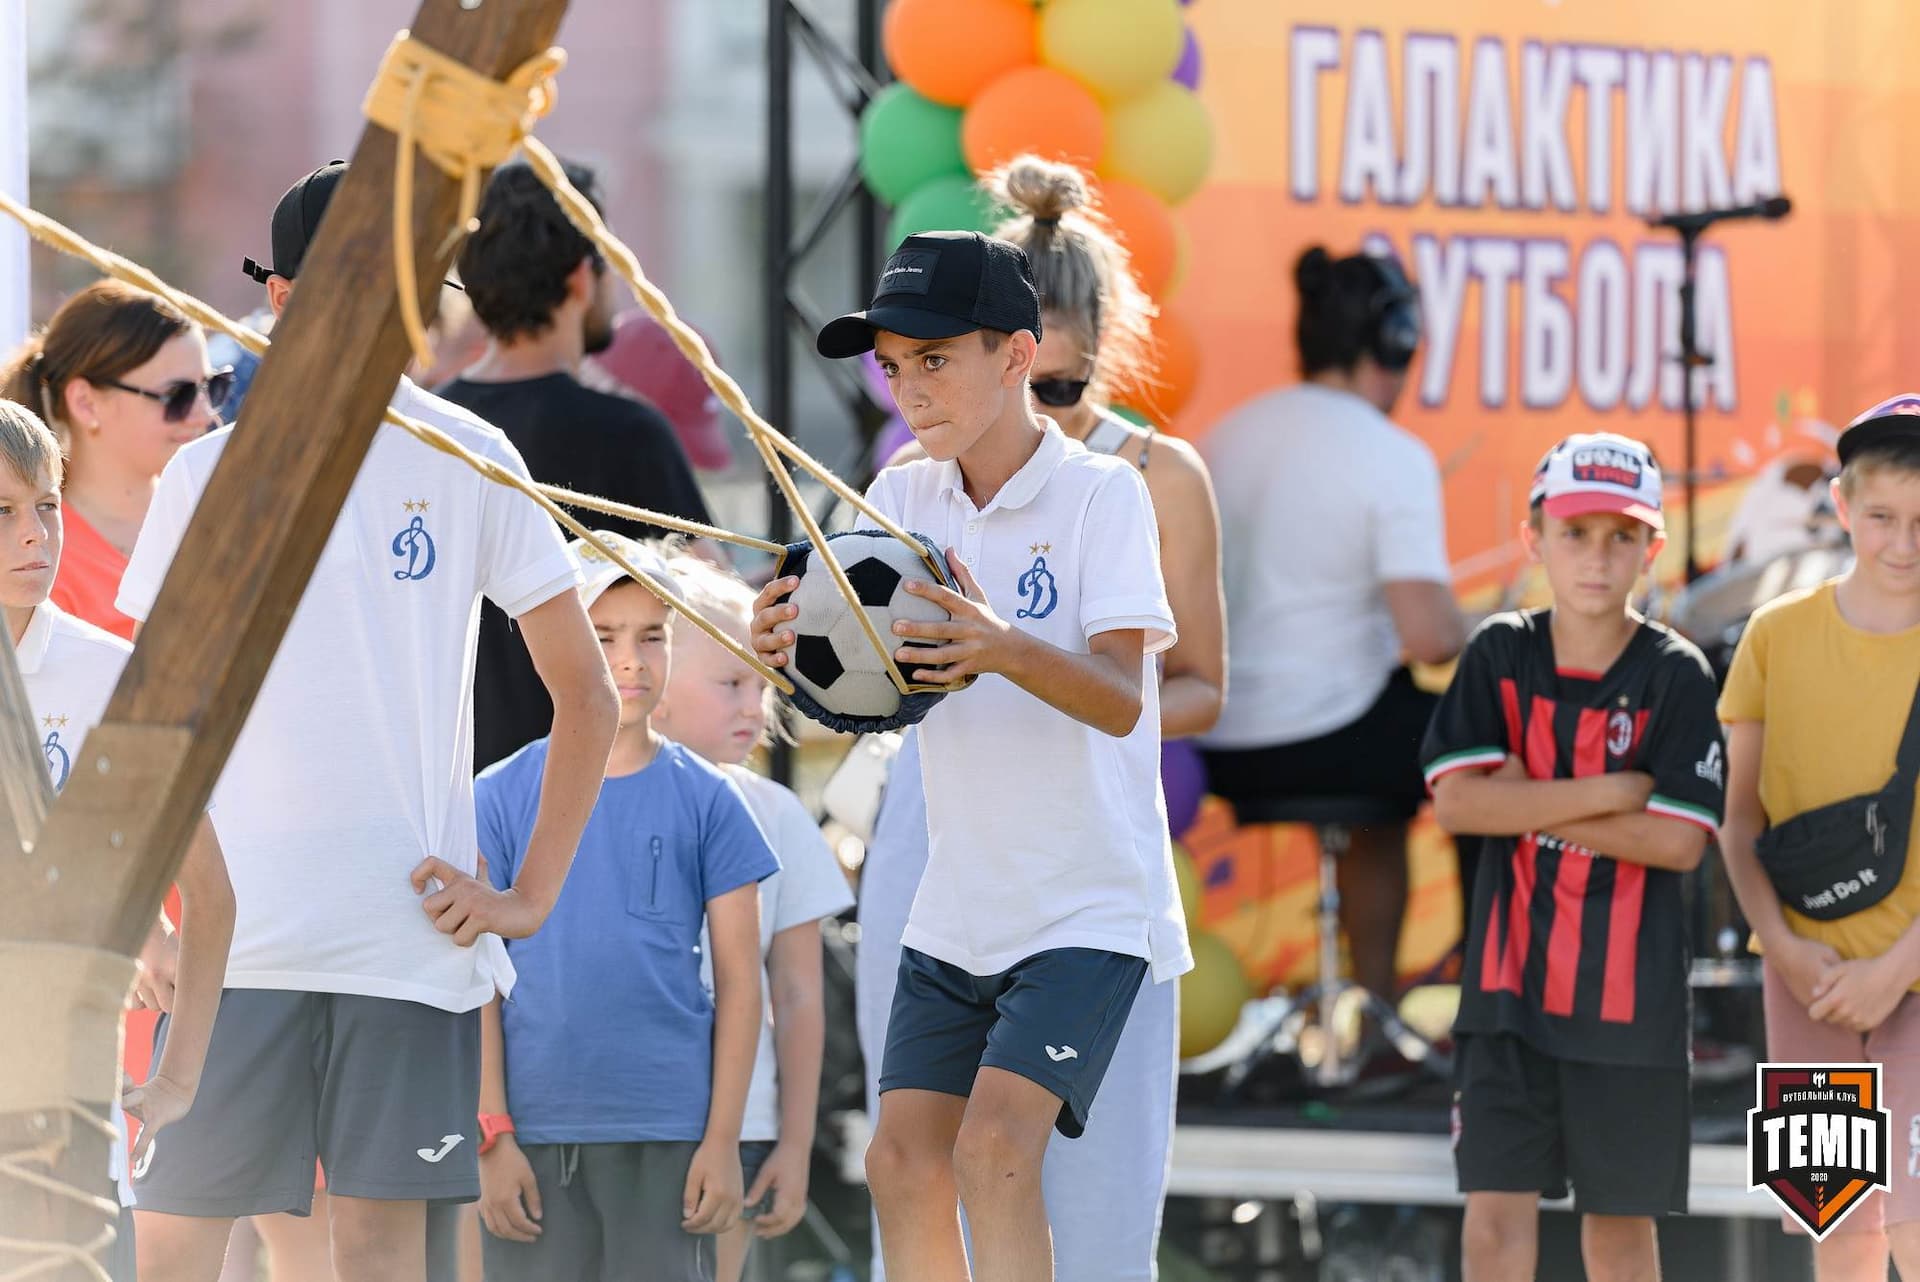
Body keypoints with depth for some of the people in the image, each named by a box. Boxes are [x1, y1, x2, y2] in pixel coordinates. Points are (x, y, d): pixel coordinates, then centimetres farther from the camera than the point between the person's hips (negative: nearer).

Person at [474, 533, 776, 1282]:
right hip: (536, 1129, 0)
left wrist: (723, 1139, -2)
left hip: (665, 1133, 0)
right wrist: (492, 1134, -4)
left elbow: (739, 983, 4)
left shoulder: (705, 800, 4)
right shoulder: (502, 798, 4)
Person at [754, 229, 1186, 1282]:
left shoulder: (1103, 493, -11)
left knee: (995, 1151, -20)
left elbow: (1121, 697, -23)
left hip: (1088, 905, -6)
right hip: (956, 907, 6)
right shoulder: (904, 500, 5)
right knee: (904, 1164, 0)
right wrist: (789, 649, -24)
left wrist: (1005, 649, -42)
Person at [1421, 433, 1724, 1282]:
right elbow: (1457, 801, -10)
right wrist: (1611, 791, -14)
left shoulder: (1675, 675, -6)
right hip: (1510, 980, 1)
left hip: (1627, 993, -1)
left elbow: (1678, 840, -13)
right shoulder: (1500, 655, 1)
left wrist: (1529, 805, -12)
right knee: (1496, 1209, -4)